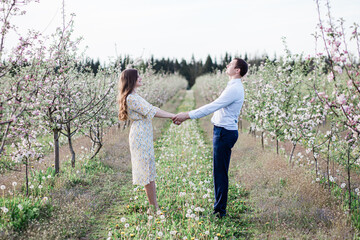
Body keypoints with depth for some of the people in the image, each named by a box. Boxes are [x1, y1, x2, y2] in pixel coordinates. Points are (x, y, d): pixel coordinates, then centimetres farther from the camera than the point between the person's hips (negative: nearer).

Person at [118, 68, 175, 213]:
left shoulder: (133, 96, 15)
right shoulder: (131, 98, -18)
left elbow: (150, 111, 13)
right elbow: (152, 111, -20)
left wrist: (172, 116, 9)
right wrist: (173, 116, -13)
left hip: (144, 136, 10)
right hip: (140, 136, -10)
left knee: (149, 170, 13)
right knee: (148, 170, -4)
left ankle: (153, 206, 20)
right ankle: (154, 207, 5)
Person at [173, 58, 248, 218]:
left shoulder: (234, 89, -17)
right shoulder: (233, 87, 17)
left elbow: (212, 107, -21)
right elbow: (214, 107, 18)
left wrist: (187, 115, -19)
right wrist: (186, 115, 16)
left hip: (225, 133, -10)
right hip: (223, 131, 10)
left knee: (220, 173, -3)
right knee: (219, 172, 15)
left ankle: (220, 211, 6)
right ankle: (219, 207, 25)